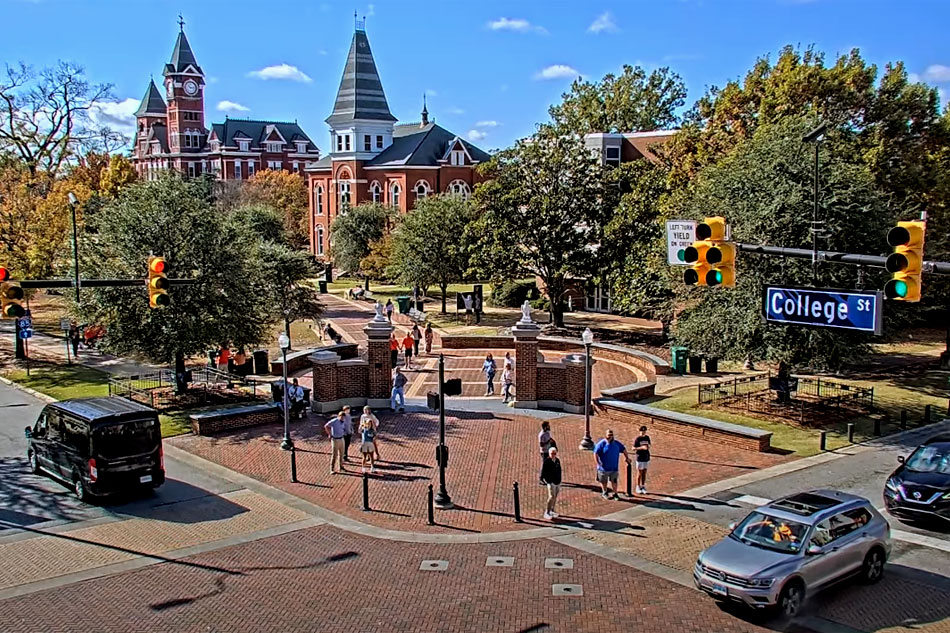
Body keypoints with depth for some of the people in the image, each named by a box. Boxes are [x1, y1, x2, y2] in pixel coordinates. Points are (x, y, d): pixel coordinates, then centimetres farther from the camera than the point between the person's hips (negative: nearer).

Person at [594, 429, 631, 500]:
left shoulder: (616, 444, 3)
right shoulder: (602, 444, -12)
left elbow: (623, 449, 19)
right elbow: (595, 453, -15)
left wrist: (627, 458, 17)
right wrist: (598, 463, -20)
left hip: (614, 468, 3)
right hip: (604, 467, -3)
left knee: (614, 481, 5)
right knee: (604, 481, 12)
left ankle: (615, 494, 18)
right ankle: (605, 492, 32)